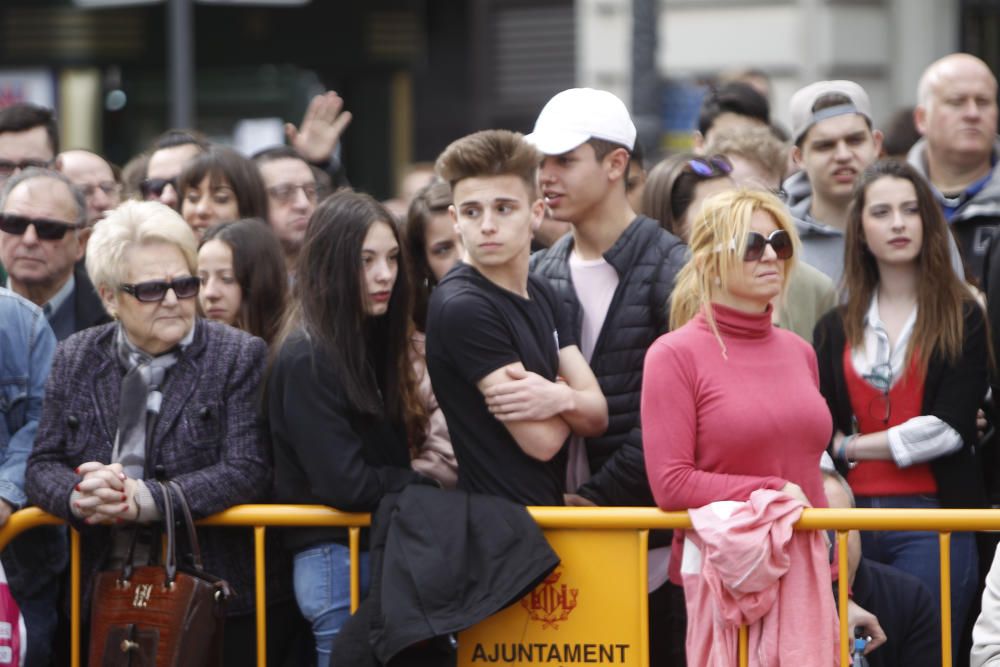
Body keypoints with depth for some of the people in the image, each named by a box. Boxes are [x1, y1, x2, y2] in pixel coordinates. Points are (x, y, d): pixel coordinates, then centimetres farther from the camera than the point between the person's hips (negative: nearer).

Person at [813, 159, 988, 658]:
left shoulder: (962, 317, 3)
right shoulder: (836, 328, 15)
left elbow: (948, 431, -6)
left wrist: (855, 445, 0)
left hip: (935, 521, -3)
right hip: (853, 518, 3)